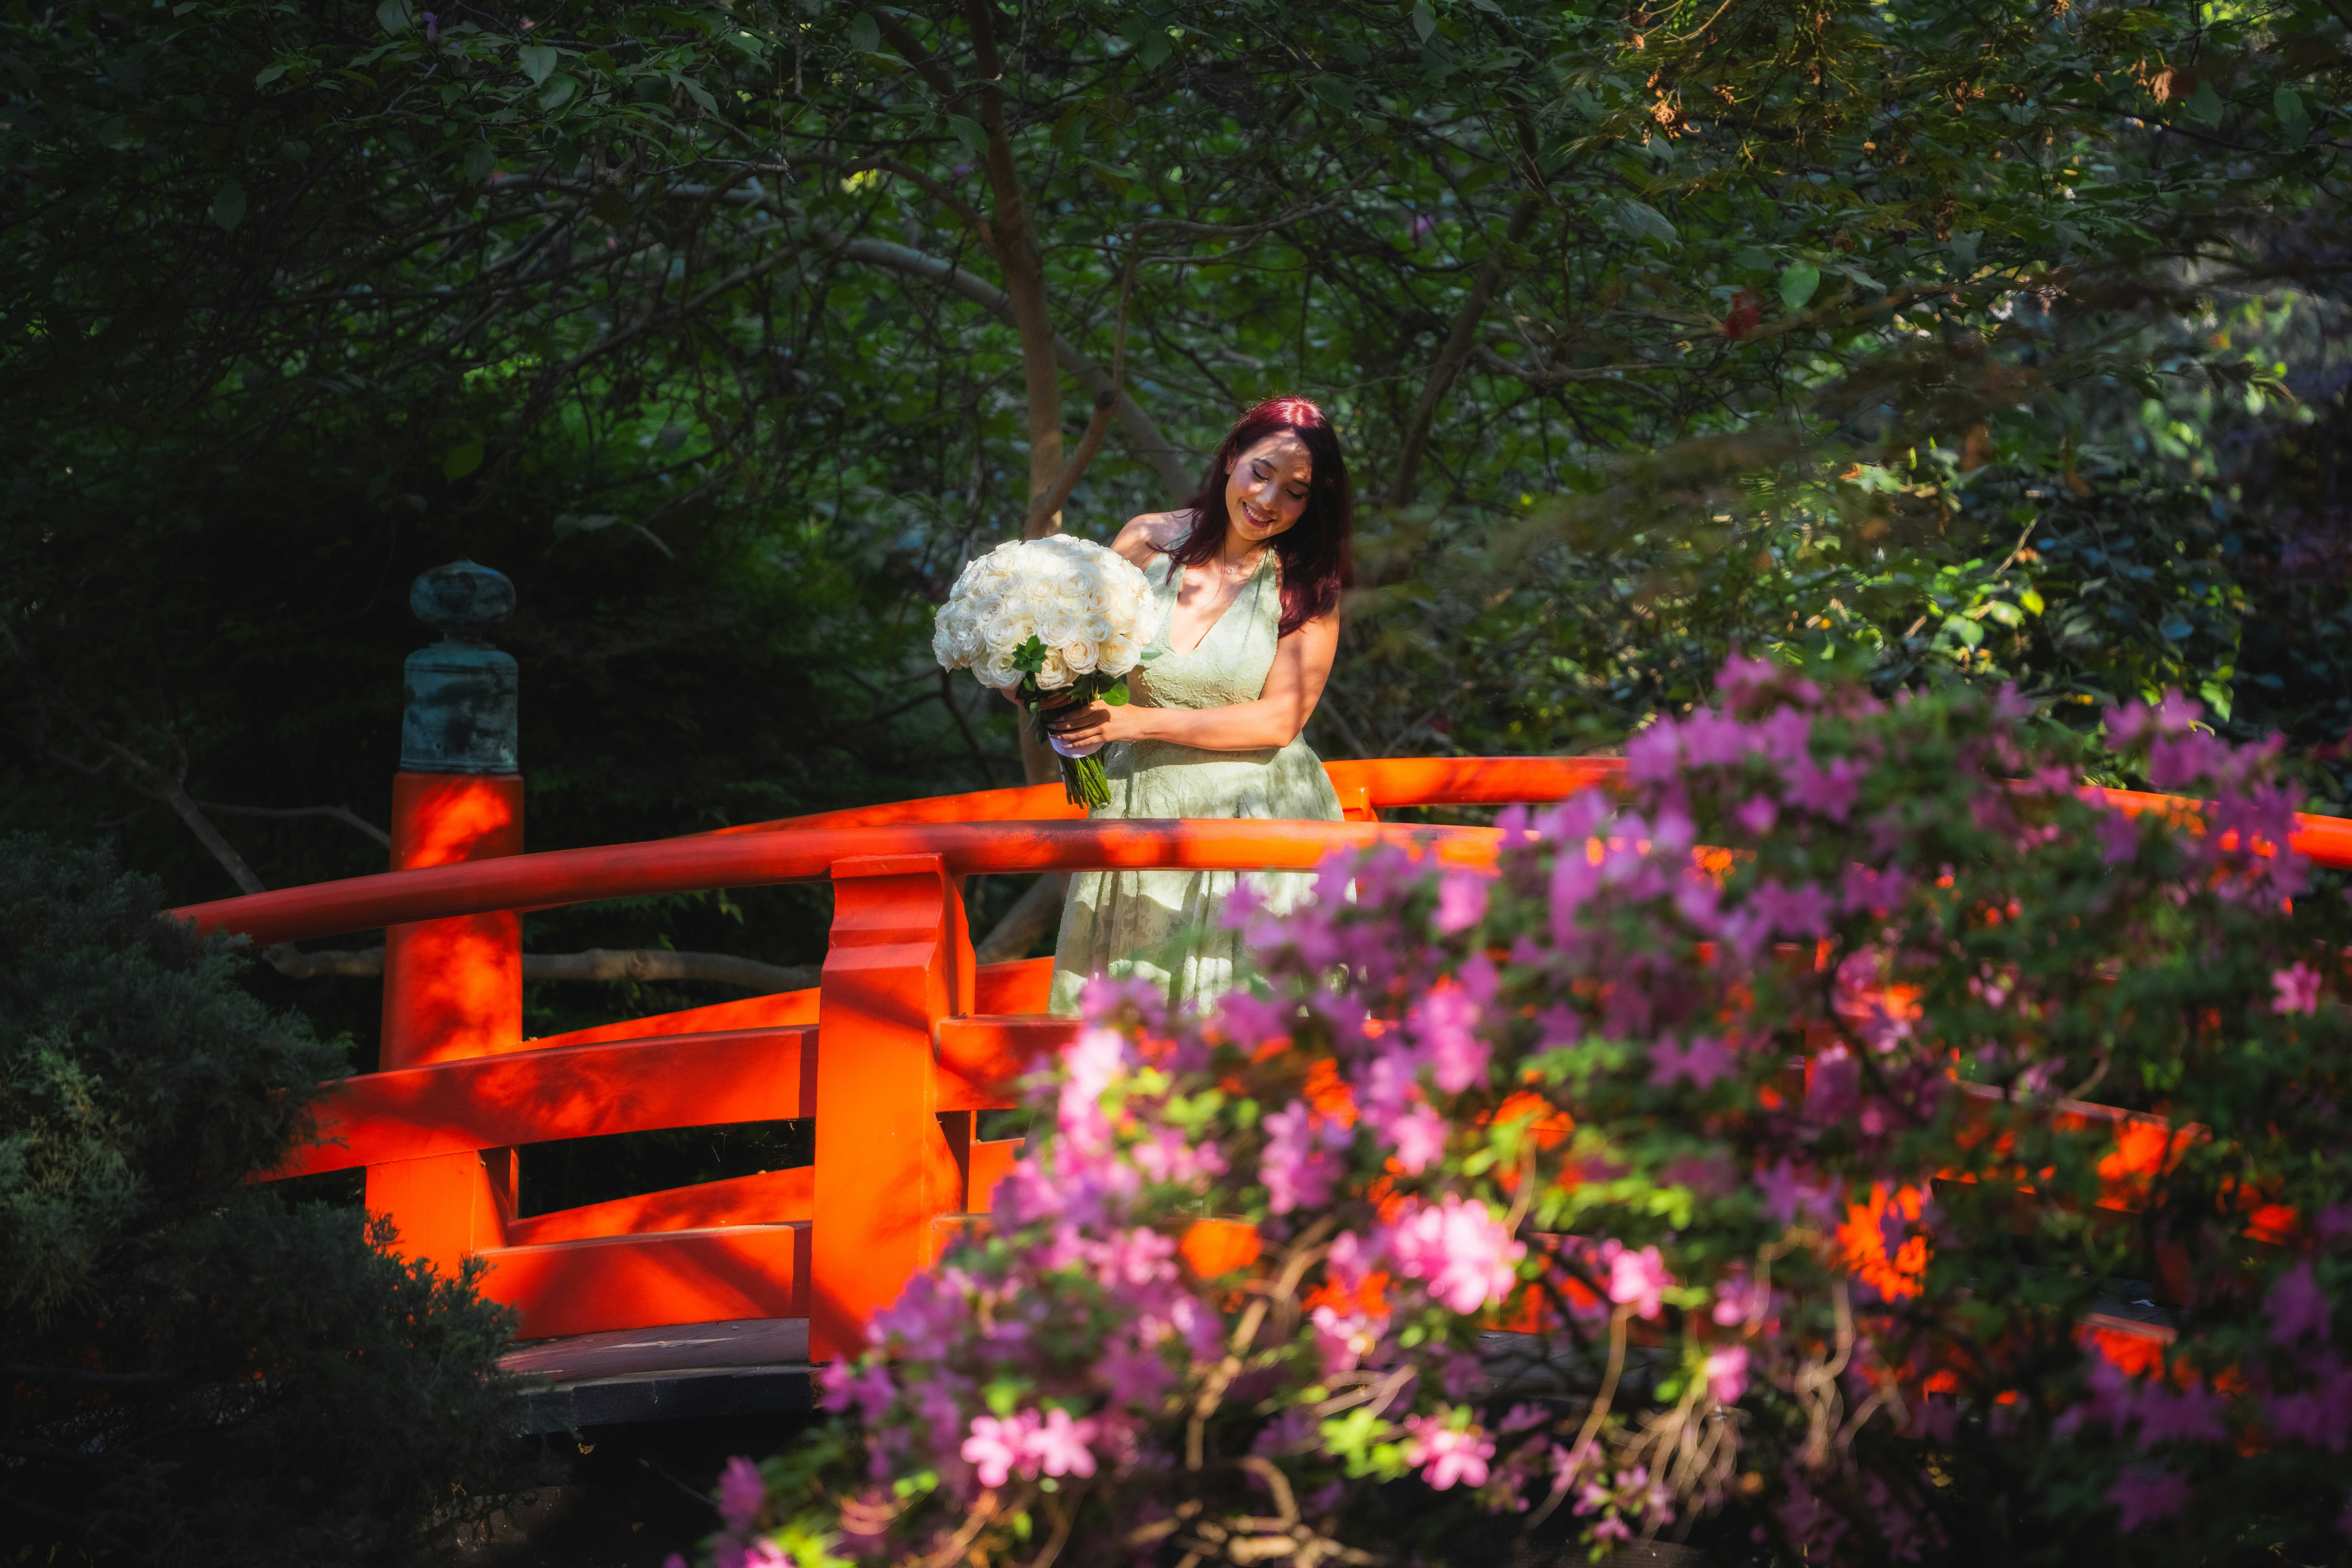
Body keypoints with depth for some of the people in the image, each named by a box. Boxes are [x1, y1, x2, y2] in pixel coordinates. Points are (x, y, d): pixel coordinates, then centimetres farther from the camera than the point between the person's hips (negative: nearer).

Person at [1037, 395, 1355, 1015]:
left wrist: (1140, 722, -16)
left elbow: (1279, 721, -11)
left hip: (1257, 817, -2)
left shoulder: (1307, 585, -4)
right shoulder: (1147, 542, 1)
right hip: (1143, 809, 2)